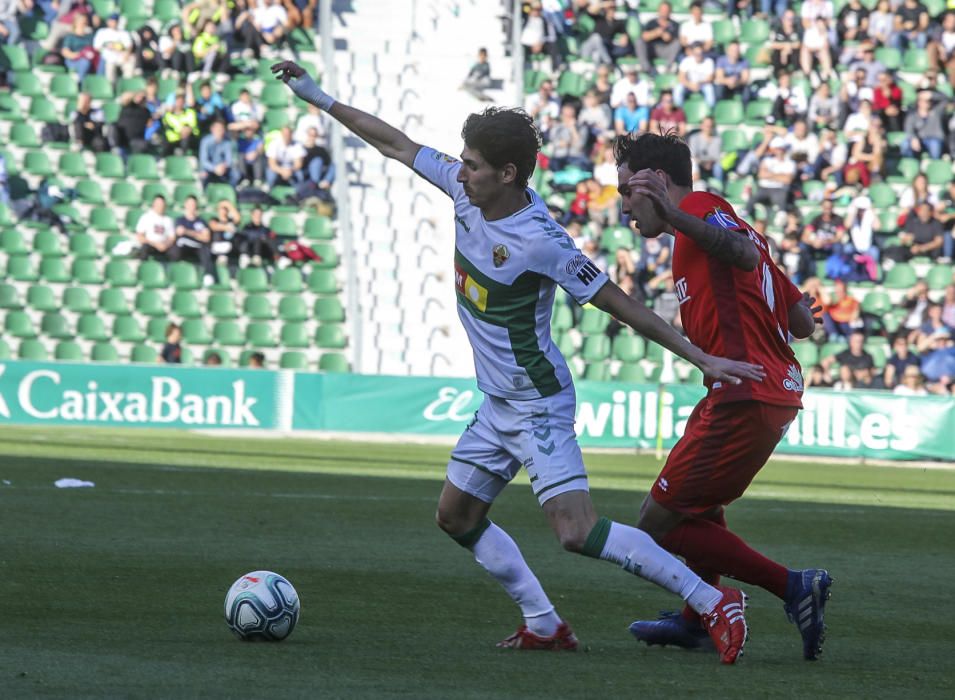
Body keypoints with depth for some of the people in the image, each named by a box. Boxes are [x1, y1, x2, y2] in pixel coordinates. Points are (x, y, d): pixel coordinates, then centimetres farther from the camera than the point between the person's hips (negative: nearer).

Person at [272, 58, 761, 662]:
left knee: (578, 531, -21)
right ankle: (545, 625, 20)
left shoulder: (541, 244, -25)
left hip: (539, 404, -9)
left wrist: (701, 358, -19)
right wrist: (320, 99, 14)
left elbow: (622, 305, -19)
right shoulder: (467, 190, -4)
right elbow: (397, 145, 9)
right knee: (457, 516, 16)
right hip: (497, 404, 9)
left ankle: (714, 603, -17)